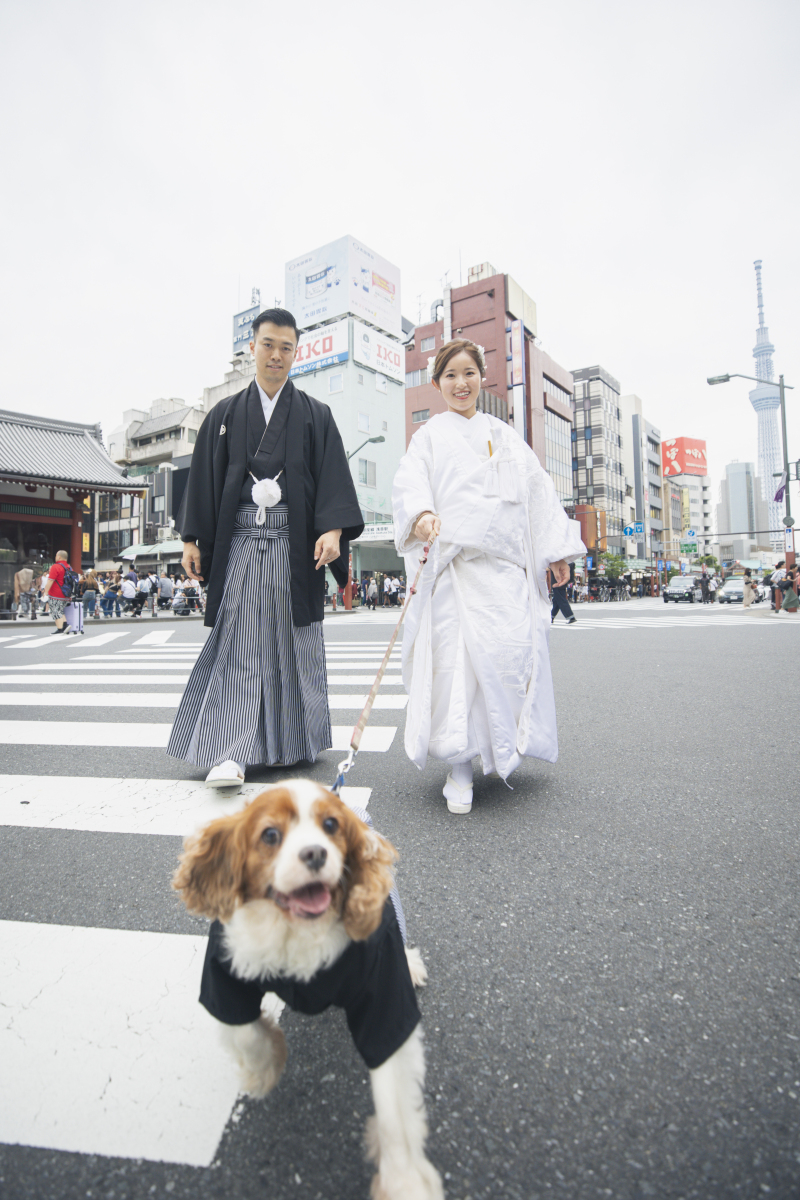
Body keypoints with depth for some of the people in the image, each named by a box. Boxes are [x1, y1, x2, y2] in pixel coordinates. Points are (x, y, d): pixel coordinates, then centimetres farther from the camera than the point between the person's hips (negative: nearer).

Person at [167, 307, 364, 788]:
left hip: (294, 542, 0)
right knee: (238, 643, -5)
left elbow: (333, 476, -1)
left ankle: (289, 742, 17)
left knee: (291, 641, 3)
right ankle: (231, 752, -4)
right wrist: (193, 538, 5)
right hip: (240, 539, 1)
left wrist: (333, 529, -16)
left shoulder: (316, 415, 10)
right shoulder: (225, 414, 14)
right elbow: (204, 479, 12)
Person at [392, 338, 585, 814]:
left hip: (505, 564, 3)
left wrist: (556, 550, 12)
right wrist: (421, 513, -26)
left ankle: (502, 750, 18)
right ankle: (460, 770, -1)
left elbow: (538, 489, 20)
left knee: (511, 652, -4)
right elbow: (410, 481, -3)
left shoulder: (505, 435, 24)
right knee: (456, 658, -10)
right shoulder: (430, 435, 15)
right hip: (451, 561, -3)